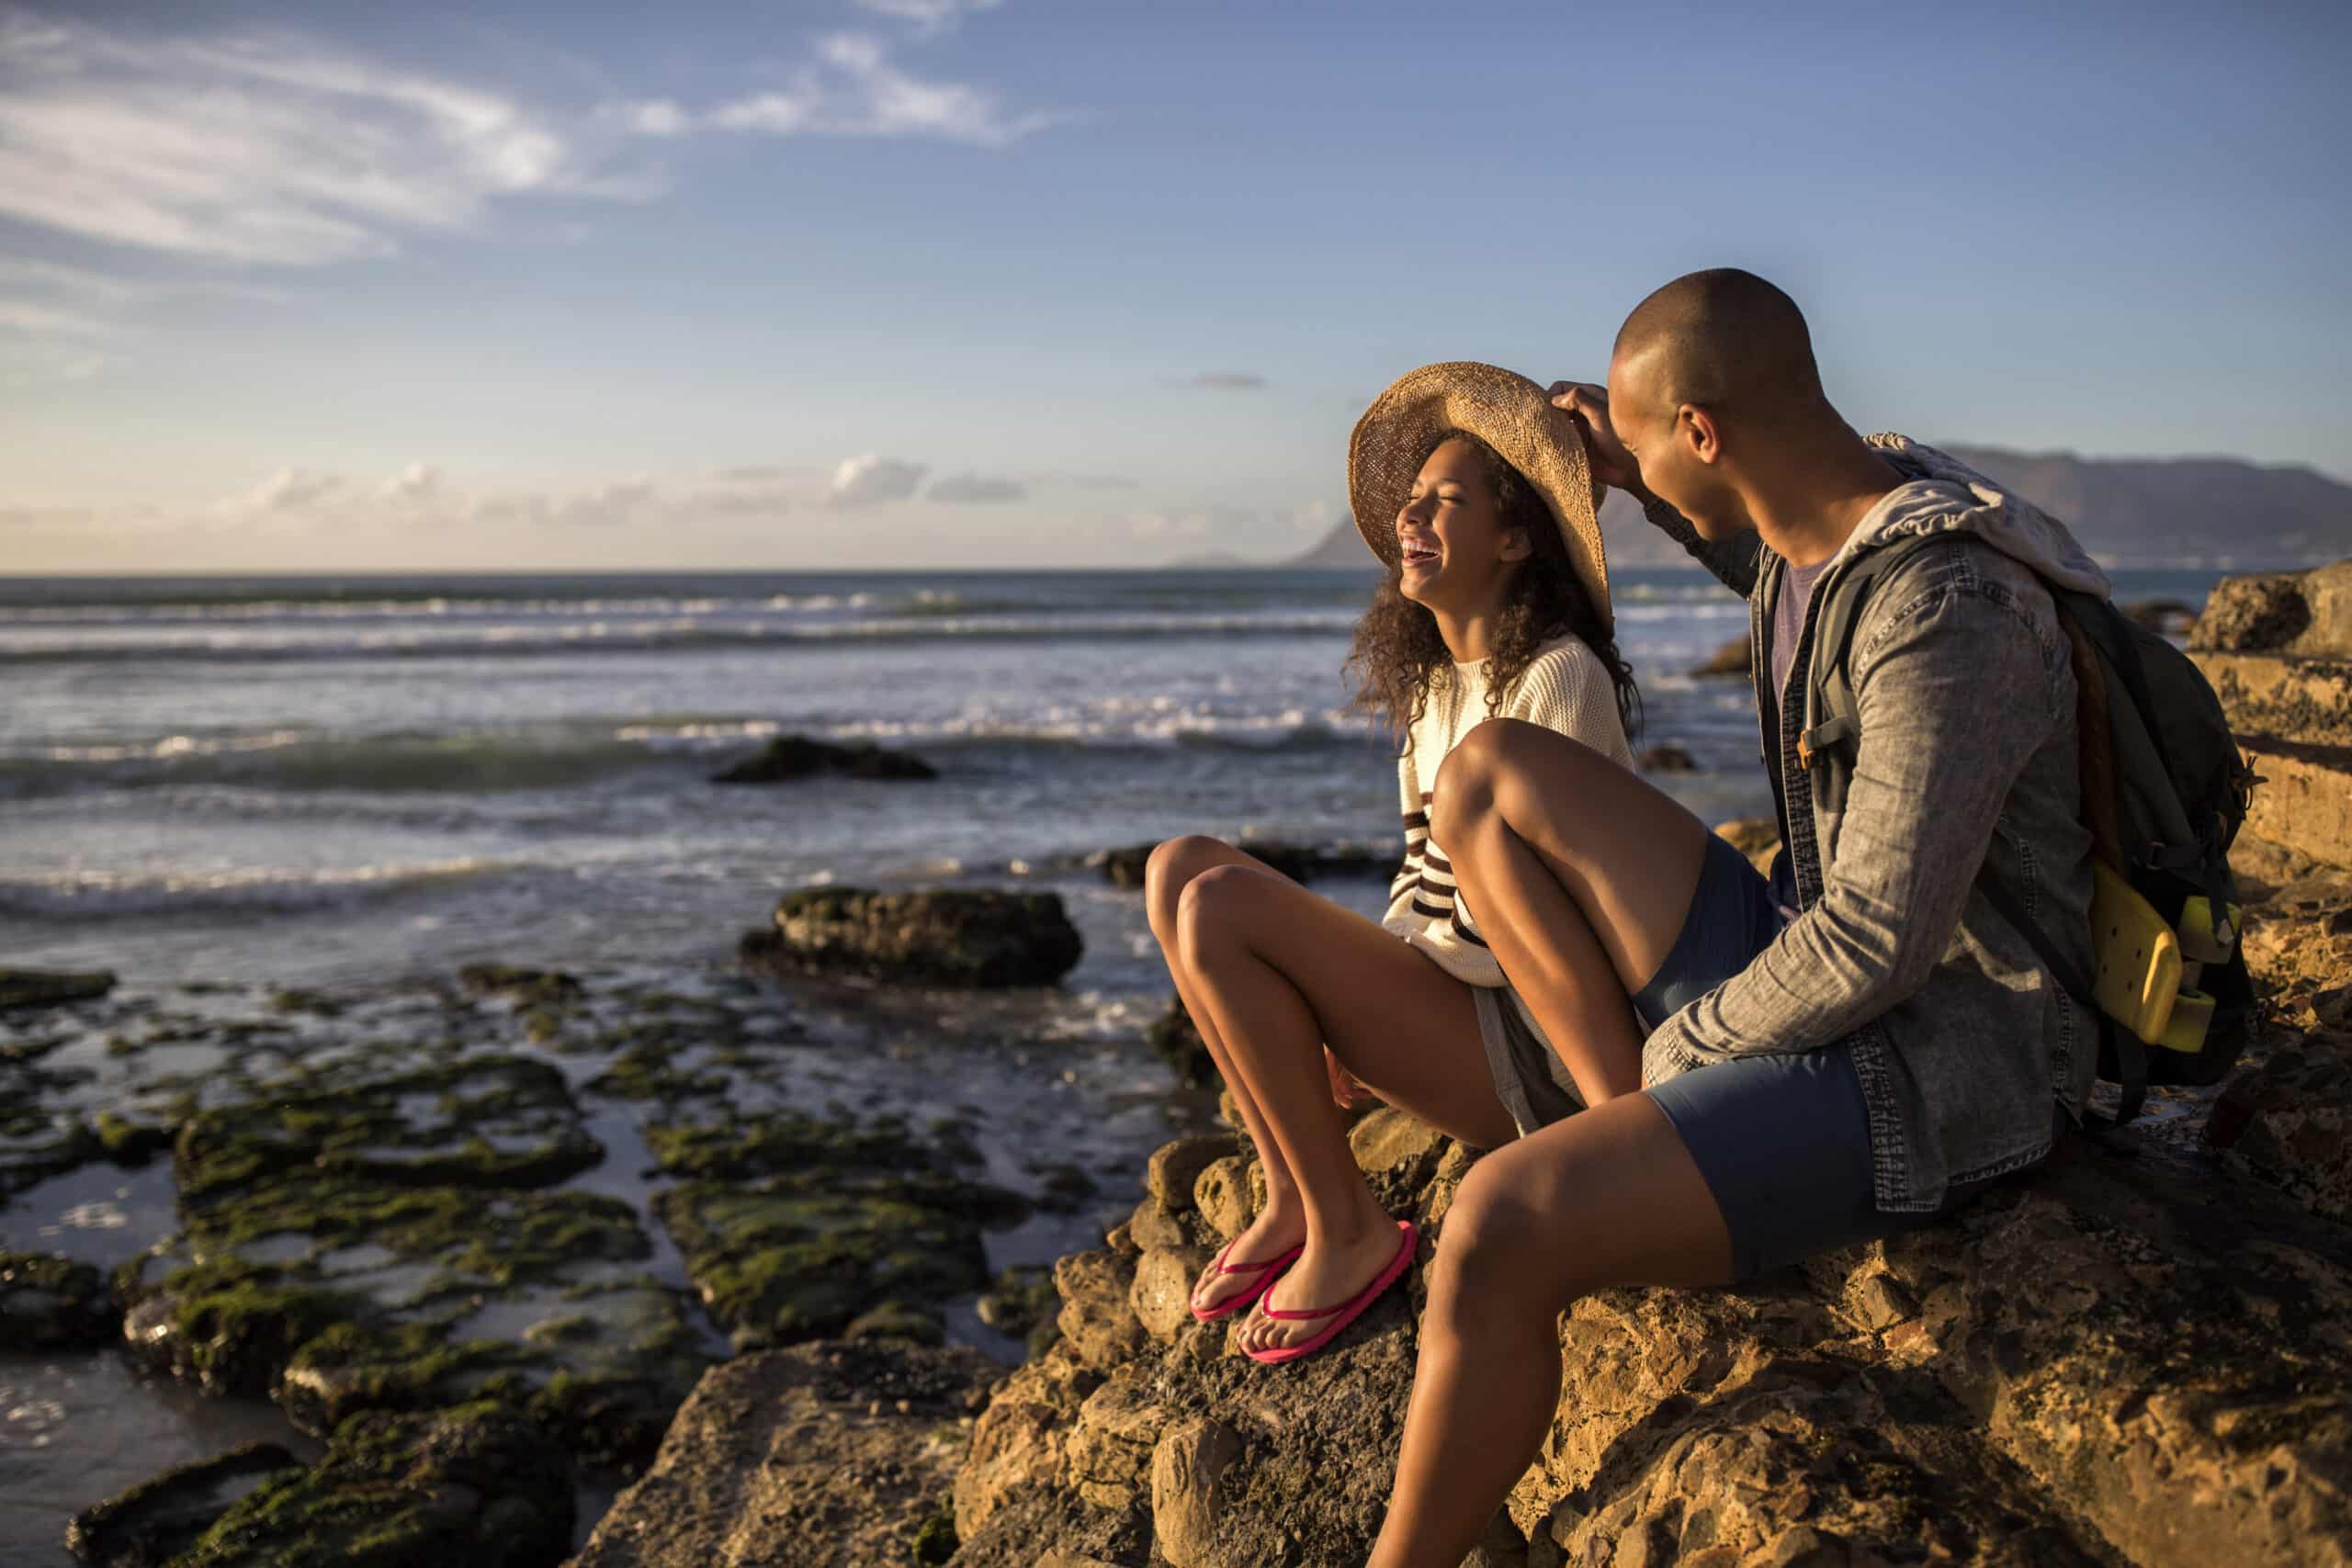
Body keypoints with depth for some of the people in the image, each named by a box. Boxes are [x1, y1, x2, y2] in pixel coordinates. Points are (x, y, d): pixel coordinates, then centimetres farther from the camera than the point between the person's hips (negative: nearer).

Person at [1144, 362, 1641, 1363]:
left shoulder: (1559, 679, -14)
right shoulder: (1435, 679, 13)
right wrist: (1344, 1002, 6)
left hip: (1527, 1040, -8)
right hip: (1450, 1002, 9)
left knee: (1219, 908, -23)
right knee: (1179, 867, -3)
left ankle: (1348, 1232, -8)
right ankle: (1291, 1197, -1)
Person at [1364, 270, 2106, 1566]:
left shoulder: (1948, 611, -26)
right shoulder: (1843, 515, 3)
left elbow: (1875, 946, -26)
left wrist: (1686, 1042, -11)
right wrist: (1641, 485, 22)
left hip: (1928, 1068, -10)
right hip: (1817, 970, 10)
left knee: (1498, 1228, -30)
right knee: (1489, 769, 4)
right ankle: (1644, 1149, 1)